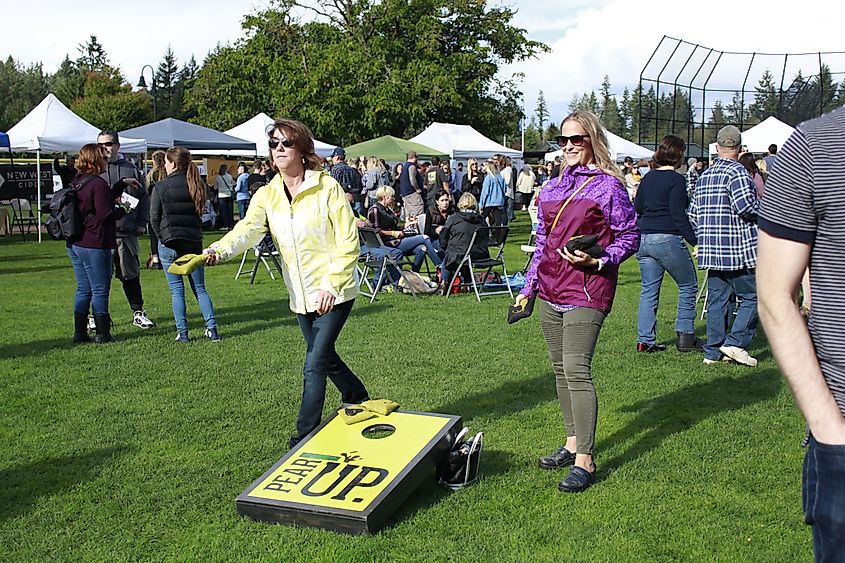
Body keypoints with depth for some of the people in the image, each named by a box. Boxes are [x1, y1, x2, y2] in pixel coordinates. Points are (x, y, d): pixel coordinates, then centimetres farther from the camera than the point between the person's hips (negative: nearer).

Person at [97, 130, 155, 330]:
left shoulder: (131, 169, 9)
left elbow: (144, 197, 13)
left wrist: (142, 223, 6)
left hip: (127, 231, 1)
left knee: (131, 274, 10)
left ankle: (138, 312, 20)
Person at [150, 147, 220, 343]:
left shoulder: (162, 187, -7)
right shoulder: (195, 185, 3)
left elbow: (154, 217, -5)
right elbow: (200, 211, 7)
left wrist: (163, 237, 8)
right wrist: (195, 234, 14)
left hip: (169, 243, -3)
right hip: (194, 242, 3)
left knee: (177, 290, 4)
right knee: (200, 288, 11)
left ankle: (182, 333, 5)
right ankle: (212, 329, 4)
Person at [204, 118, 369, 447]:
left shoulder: (328, 188, -12)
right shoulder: (267, 195, 1)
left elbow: (348, 242, -13)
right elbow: (248, 230, -18)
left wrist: (331, 285, -21)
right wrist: (218, 251, -38)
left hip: (334, 292, -6)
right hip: (300, 296, 6)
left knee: (314, 364, -10)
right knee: (325, 358, 20)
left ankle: (304, 438, 2)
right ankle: (361, 402, 45)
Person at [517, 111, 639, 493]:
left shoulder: (608, 185, -4)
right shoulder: (551, 188, 15)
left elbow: (629, 237, -2)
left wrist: (596, 261, -18)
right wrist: (528, 287, 19)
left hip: (587, 290, -7)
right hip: (551, 290, 7)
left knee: (576, 369, -13)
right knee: (560, 368, 11)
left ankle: (584, 461, -8)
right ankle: (572, 443, 24)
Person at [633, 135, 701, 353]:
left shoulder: (648, 178, 10)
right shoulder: (676, 180, -10)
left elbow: (637, 207, 15)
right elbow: (678, 215, -14)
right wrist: (695, 241, -12)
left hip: (644, 238, 7)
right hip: (667, 239, -7)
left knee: (649, 290, 11)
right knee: (688, 286, 10)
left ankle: (644, 340, 9)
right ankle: (685, 335, 9)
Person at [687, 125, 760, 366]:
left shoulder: (704, 176, 13)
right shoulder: (736, 172, -10)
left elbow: (692, 213, 15)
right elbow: (745, 206, -22)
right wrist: (761, 208, -1)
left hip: (712, 250, 7)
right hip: (738, 249, -7)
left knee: (717, 299, 10)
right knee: (751, 297, 3)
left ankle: (713, 351, 12)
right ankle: (735, 342, -4)